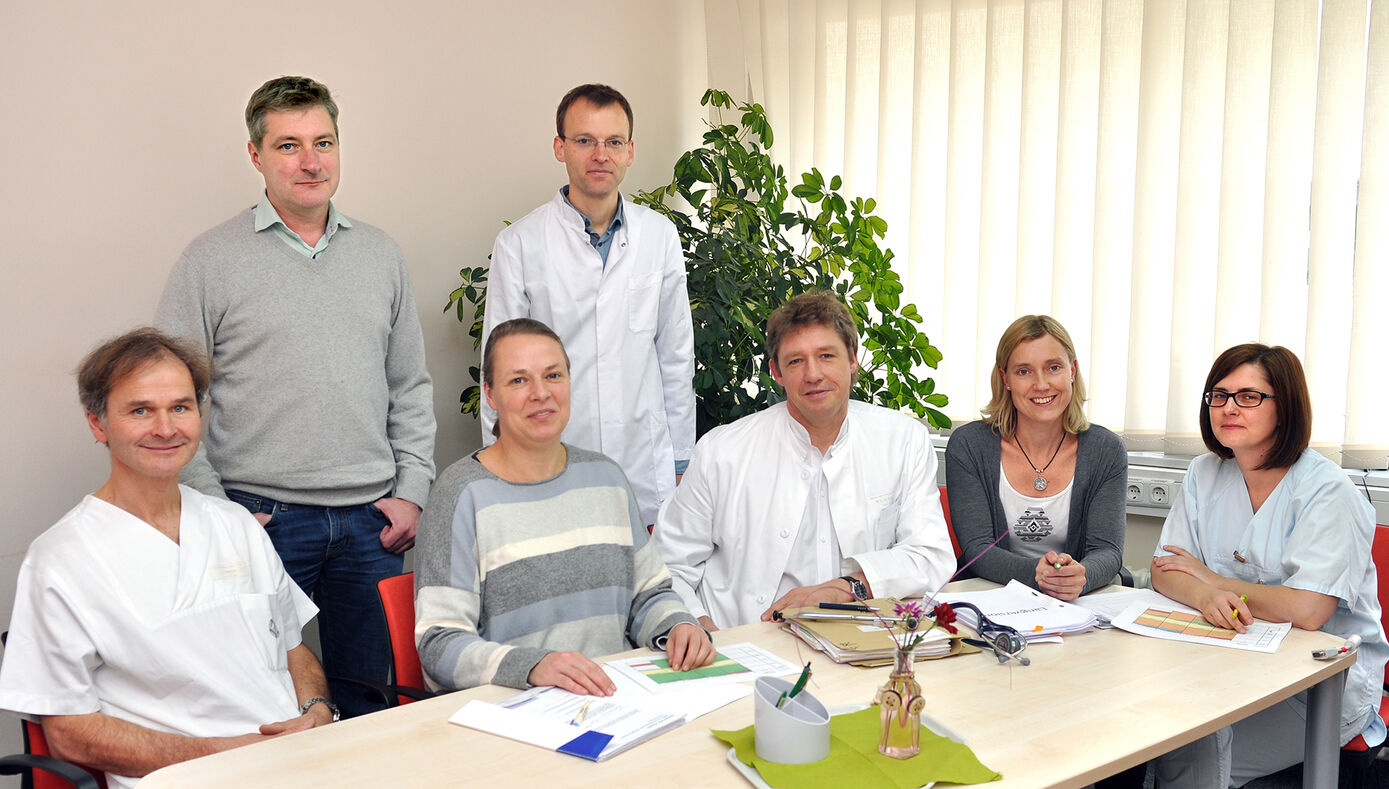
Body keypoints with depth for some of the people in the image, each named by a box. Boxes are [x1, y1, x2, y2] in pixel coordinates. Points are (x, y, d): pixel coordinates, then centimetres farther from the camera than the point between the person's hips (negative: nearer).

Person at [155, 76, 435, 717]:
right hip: (260, 521, -3)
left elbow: (410, 386, 14)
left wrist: (412, 491, 5)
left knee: (367, 703, 11)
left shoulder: (381, 255, 11)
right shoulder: (213, 260, -1)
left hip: (370, 521, 3)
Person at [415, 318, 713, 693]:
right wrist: (534, 666, -29)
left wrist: (679, 627, -3)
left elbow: (648, 592, 20)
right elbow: (439, 644, -12)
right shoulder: (464, 493, -5)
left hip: (617, 694, 6)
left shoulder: (605, 476, 13)